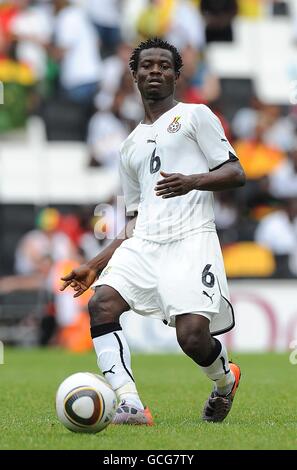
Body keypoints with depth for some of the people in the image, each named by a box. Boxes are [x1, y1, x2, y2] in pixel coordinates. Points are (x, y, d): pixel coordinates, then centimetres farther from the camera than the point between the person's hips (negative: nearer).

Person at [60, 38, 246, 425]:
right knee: (102, 302, -23)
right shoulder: (131, 146, 27)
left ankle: (225, 379, 17)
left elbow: (235, 173, 0)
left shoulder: (195, 115, 10)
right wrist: (94, 266, 21)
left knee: (192, 335, -19)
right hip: (143, 244, 5)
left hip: (191, 239, -5)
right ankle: (130, 405, -29)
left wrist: (193, 182, -19)